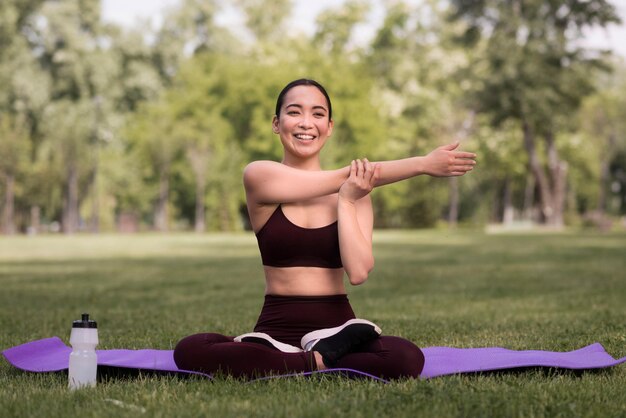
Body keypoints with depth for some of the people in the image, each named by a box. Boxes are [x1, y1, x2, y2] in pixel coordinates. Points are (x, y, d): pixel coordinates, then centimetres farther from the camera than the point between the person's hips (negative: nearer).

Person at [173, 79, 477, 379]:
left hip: (336, 328, 1)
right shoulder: (259, 176, 1)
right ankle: (320, 363, -16)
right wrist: (422, 164, -7)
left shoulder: (356, 189, 8)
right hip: (277, 330, 0)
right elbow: (345, 176, -9)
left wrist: (347, 202, -11)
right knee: (189, 351, -31)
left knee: (407, 358, -32)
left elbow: (358, 272, -7)